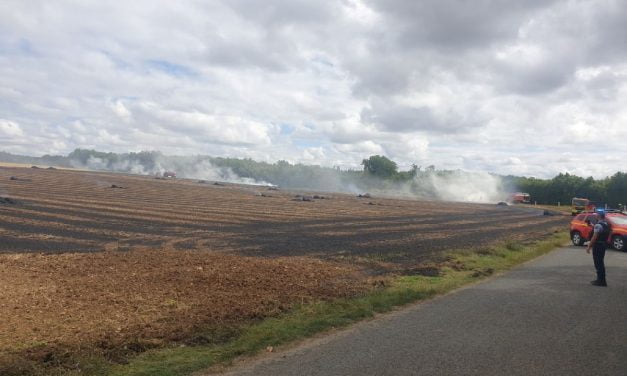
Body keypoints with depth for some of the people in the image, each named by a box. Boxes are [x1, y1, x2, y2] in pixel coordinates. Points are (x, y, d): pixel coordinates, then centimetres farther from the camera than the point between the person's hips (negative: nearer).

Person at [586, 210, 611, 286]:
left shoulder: (598, 225, -19)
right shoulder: (607, 224, 10)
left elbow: (594, 237, -21)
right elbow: (607, 236, 15)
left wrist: (589, 246, -16)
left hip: (598, 245, -9)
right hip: (604, 245, 9)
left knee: (598, 263, -3)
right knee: (601, 263, 17)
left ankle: (601, 281, 0)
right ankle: (601, 279, 24)